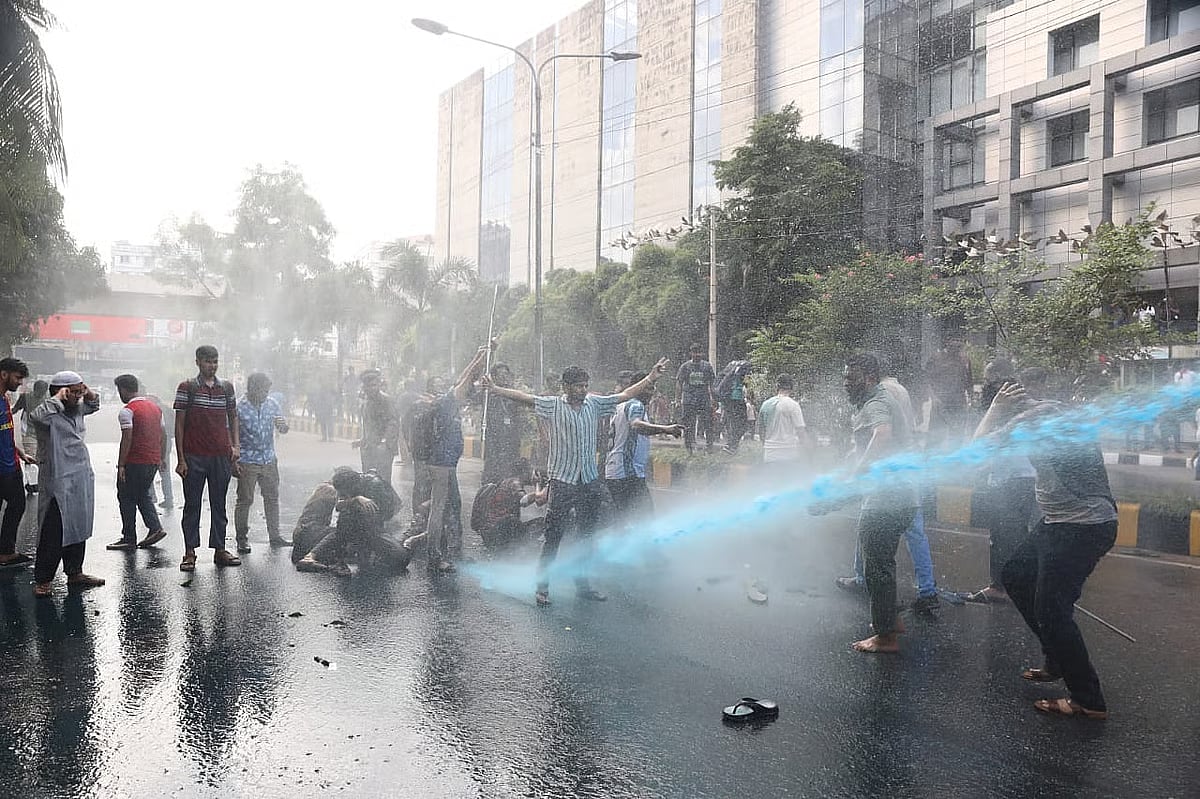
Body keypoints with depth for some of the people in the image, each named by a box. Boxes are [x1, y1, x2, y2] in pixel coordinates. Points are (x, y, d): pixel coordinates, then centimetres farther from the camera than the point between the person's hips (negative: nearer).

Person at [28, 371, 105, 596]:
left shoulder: (77, 410, 11)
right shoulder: (50, 414, -13)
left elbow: (94, 405, 31)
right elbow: (36, 416, -37)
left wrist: (87, 392, 11)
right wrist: (57, 398, -25)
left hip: (81, 481, 8)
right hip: (58, 485, -8)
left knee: (78, 530, 15)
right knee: (53, 534, -3)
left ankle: (74, 573, 26)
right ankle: (42, 580, 7)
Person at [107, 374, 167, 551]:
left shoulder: (127, 411, -11)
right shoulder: (155, 407, 13)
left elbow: (126, 439, -17)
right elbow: (161, 435, 15)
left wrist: (120, 465, -15)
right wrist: (160, 459, 20)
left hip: (135, 462, -7)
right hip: (153, 461, 7)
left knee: (127, 498, 4)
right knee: (143, 496, 19)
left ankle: (129, 539, 8)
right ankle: (155, 528, 5)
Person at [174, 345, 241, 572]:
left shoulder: (226, 387, 9)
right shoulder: (187, 387, -1)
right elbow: (179, 423, -2)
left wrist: (236, 445, 3)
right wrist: (180, 459, -6)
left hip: (221, 456, 3)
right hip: (194, 457, -3)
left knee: (219, 505, 9)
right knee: (192, 505, 4)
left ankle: (220, 549, 16)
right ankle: (190, 553, 10)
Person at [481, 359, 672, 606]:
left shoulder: (594, 404, 9)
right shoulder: (552, 406, -3)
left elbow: (625, 395, 11)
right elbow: (523, 397, -11)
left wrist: (651, 379, 7)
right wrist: (495, 389, -22)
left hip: (590, 480, 5)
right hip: (562, 481, -5)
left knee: (586, 536, 12)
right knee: (553, 536, -2)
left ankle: (583, 585, 24)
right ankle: (542, 587, 9)